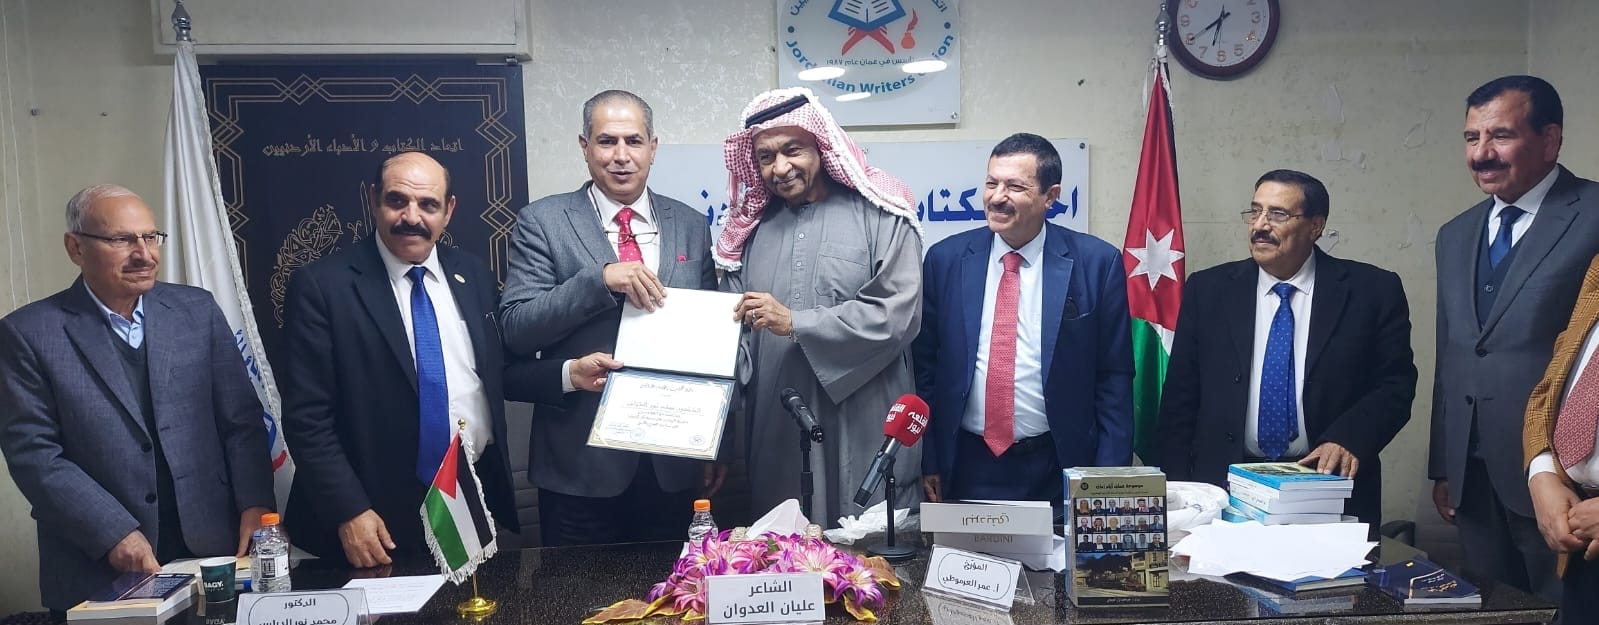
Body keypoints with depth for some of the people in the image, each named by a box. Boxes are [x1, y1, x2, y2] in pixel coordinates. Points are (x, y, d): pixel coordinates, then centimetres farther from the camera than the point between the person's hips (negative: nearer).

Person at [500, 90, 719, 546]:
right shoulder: (542, 222, -2)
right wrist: (600, 278, -23)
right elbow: (516, 329, -10)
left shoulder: (690, 226, 6)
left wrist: (718, 445, 9)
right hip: (581, 459, -2)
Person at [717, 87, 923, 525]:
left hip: (862, 439, -3)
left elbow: (896, 316, -13)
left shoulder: (879, 217, -2)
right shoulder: (753, 227, 11)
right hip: (774, 439, 4)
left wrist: (795, 323, -14)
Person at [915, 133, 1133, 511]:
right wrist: (928, 462, 2)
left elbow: (1114, 378, -2)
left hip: (1058, 470, -1)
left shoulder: (1096, 263, -5)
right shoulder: (945, 259, 0)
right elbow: (925, 365, 5)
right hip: (967, 470, 2)